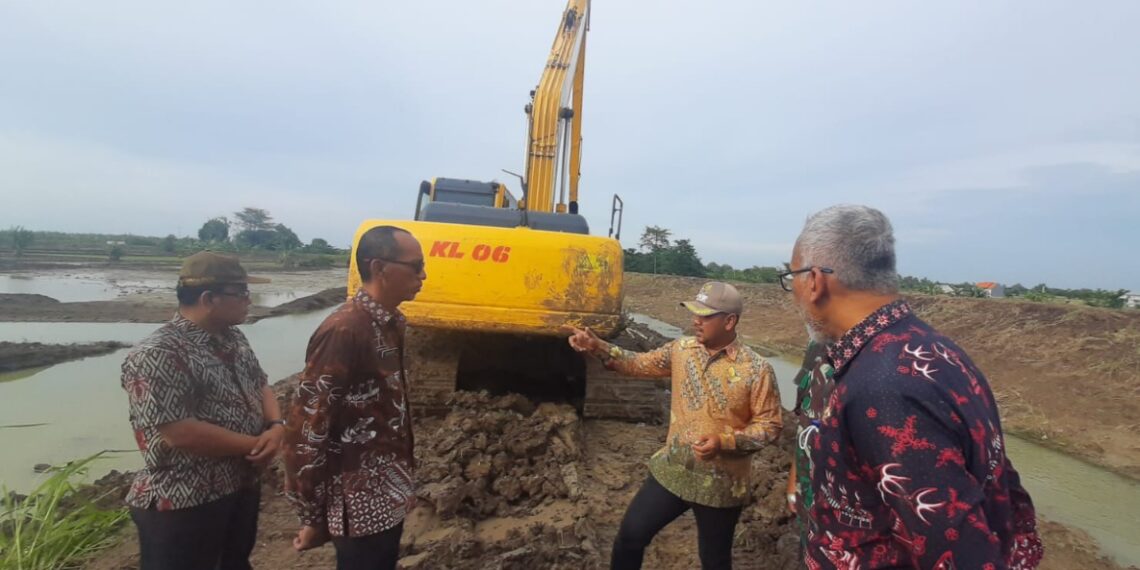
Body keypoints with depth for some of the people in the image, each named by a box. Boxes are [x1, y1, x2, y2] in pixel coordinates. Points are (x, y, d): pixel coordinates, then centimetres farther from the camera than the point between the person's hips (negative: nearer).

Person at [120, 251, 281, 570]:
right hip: (182, 507, -8)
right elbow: (180, 434, -28)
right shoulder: (158, 355, -23)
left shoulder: (233, 338, 4)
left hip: (242, 490, 8)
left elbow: (260, 386, 11)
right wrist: (255, 445, -18)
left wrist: (276, 426, -9)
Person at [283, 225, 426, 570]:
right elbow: (304, 428, -21)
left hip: (387, 499, 8)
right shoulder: (345, 330, -22)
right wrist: (312, 516, -13)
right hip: (361, 507, -8)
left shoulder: (389, 324, 4)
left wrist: (402, 485, 16)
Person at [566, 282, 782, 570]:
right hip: (672, 472, 4)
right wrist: (598, 347, -12)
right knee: (630, 535, 11)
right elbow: (640, 364, 1)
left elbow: (770, 425, -11)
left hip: (720, 484, -3)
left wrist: (725, 442, -25)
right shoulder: (682, 349, -4)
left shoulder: (756, 369, -16)